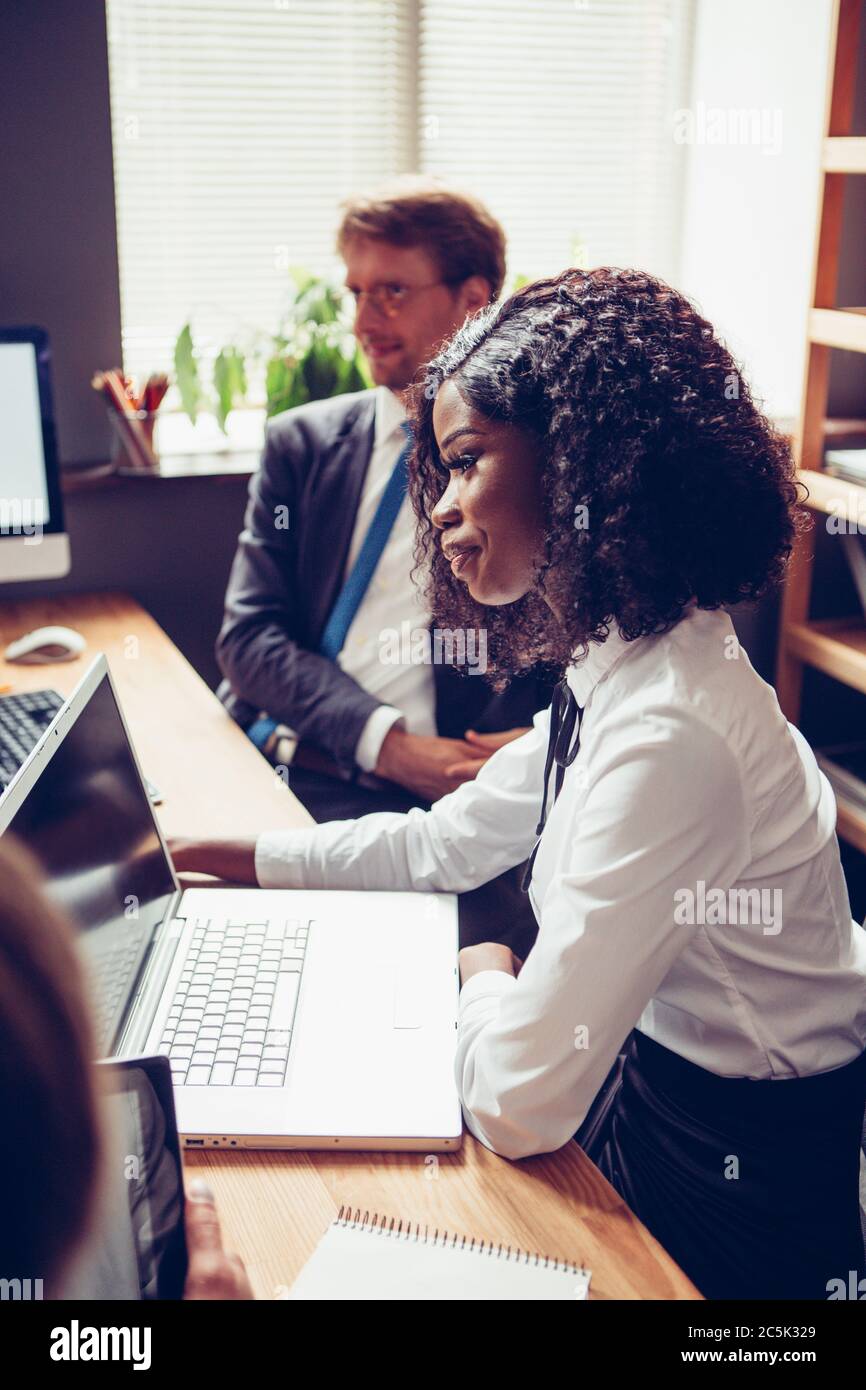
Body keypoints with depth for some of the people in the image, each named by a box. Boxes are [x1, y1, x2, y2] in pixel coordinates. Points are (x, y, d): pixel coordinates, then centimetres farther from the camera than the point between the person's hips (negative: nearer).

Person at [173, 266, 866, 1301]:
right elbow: (444, 842, 10)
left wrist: (486, 976, -10)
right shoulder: (614, 665, -3)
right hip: (658, 1083, 8)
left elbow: (517, 1105, -31)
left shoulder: (667, 732, -34)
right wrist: (231, 858, 9)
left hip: (739, 1173, -7)